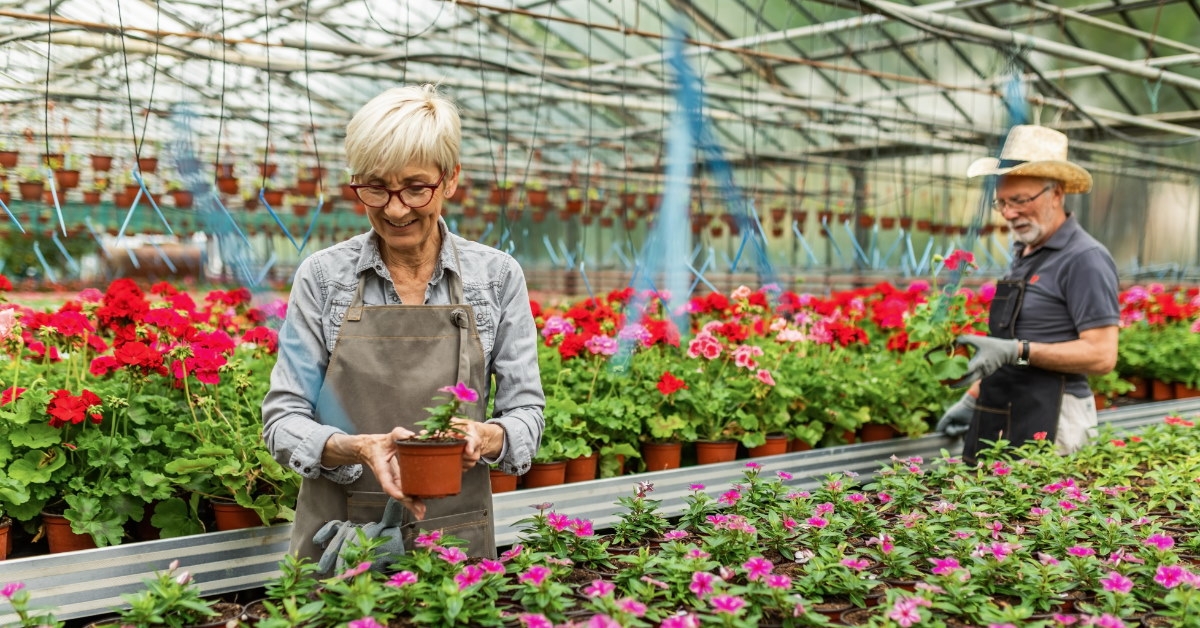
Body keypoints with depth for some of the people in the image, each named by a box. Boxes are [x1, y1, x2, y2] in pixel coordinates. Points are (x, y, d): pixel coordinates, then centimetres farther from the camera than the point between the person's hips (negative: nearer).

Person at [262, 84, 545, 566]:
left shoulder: (497, 276, -1)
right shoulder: (321, 276, -3)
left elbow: (525, 409, 2)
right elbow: (282, 420, -3)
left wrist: (488, 436, -21)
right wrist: (356, 448, -22)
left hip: (457, 539, 1)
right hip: (337, 539, 0)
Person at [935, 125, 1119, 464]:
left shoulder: (1085, 259, -11)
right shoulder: (1023, 254, 16)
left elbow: (1101, 355, -17)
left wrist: (1018, 351, -24)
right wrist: (972, 399, 19)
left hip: (1048, 423, -8)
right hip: (996, 423, 8)